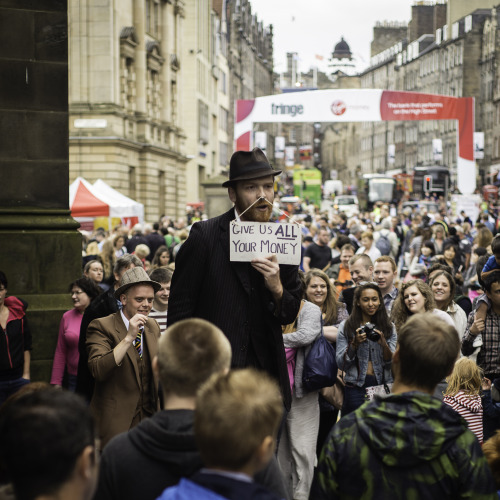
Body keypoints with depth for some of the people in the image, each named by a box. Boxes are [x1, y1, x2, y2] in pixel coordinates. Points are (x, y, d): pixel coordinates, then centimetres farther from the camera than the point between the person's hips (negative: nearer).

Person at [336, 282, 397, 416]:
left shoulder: (389, 327, 8)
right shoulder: (346, 326, 4)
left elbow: (392, 364, 2)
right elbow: (341, 364, 0)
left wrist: (383, 344, -15)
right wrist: (354, 344, -14)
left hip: (382, 385, 1)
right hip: (356, 388, -1)